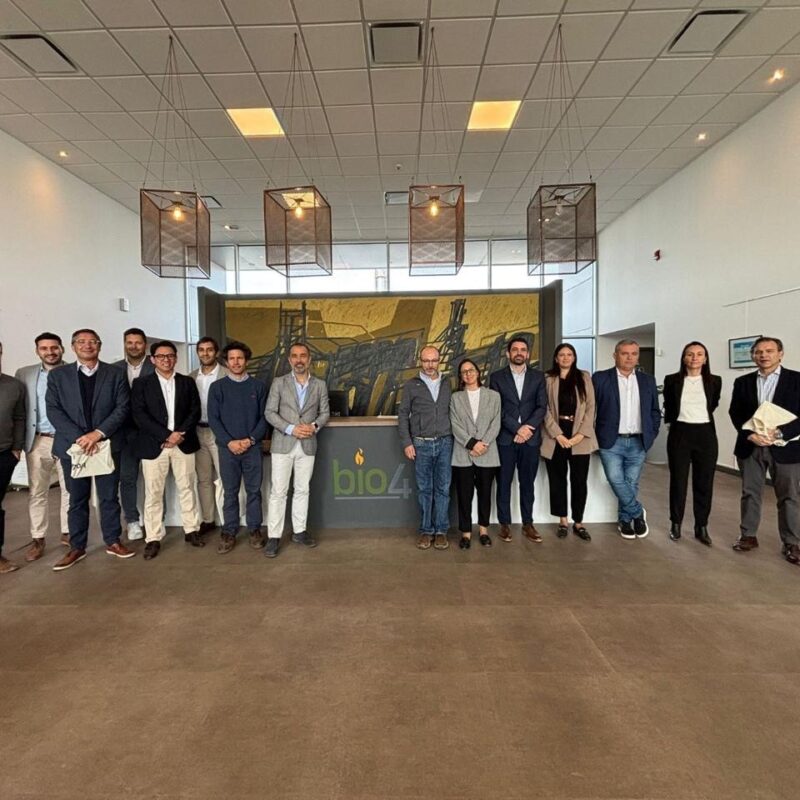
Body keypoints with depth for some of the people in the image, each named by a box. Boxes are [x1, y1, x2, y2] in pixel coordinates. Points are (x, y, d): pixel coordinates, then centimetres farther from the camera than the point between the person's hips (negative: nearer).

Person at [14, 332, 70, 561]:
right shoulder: (24, 374, 7)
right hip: (38, 441, 2)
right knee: (37, 492, 8)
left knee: (70, 489, 6)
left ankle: (68, 532, 19)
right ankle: (37, 539, 17)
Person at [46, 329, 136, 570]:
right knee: (77, 499, 10)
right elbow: (53, 411, -2)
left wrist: (98, 433, -15)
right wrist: (78, 437, -14)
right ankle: (77, 548, 22)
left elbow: (122, 408, -3)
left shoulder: (115, 374, 4)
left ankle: (112, 542, 21)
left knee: (109, 496, 7)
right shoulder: (58, 375, 5)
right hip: (73, 445, 1)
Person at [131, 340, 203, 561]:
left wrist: (180, 434, -12)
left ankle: (191, 530, 20)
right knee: (153, 494, 2)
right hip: (153, 445, -1)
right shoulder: (141, 384, 3)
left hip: (184, 443, 2)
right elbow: (139, 415, -7)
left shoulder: (187, 382, 9)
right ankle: (153, 539, 11)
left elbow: (195, 411, 3)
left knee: (187, 489, 9)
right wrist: (167, 435, -15)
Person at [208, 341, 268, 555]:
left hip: (253, 447, 1)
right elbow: (213, 419, -1)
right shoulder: (217, 387, 3)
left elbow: (264, 417, 2)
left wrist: (251, 439, -10)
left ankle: (255, 529, 18)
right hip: (227, 448, 0)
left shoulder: (258, 386, 5)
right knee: (230, 492, 6)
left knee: (254, 490, 6)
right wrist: (229, 442, -12)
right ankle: (229, 532, 15)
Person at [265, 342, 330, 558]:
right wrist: (291, 428, -16)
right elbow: (270, 413, -4)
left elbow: (325, 412, 8)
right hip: (283, 444, -2)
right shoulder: (279, 383, 0)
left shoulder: (320, 385, 7)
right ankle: (273, 536, 7)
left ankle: (299, 531, 23)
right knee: (278, 491, -1)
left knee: (302, 490, 10)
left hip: (307, 445, 2)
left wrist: (314, 426, -12)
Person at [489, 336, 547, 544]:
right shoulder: (497, 377, 3)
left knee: (527, 483, 9)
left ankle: (528, 524, 19)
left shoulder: (538, 377, 9)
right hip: (505, 439, -1)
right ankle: (505, 524, 15)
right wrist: (517, 429, -13)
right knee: (504, 483, 5)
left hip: (530, 438, 2)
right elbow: (497, 408, -4)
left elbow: (542, 407, 1)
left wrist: (527, 428, -13)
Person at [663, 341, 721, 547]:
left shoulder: (715, 381, 1)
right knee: (678, 480, 5)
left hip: (706, 434, 1)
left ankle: (701, 527, 17)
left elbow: (713, 405, 19)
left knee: (704, 482, 6)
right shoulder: (672, 380, -2)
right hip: (680, 434, -1)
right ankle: (675, 524, 18)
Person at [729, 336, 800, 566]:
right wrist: (749, 434, -11)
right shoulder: (743, 382, 7)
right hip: (750, 446, 2)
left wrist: (779, 433, -20)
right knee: (749, 493, 10)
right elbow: (735, 413, 4)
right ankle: (748, 535, 22)